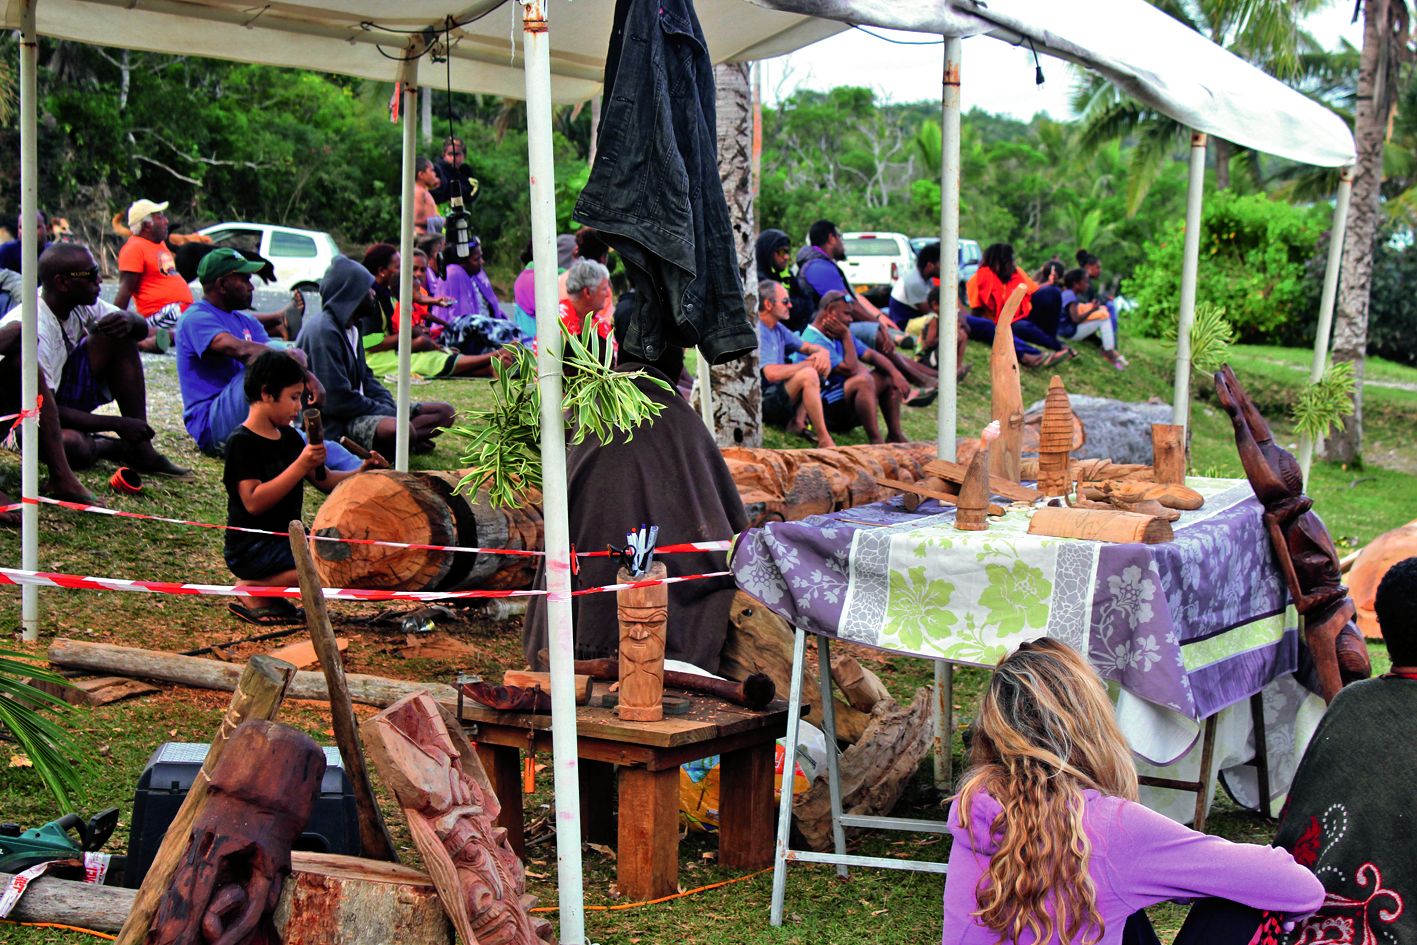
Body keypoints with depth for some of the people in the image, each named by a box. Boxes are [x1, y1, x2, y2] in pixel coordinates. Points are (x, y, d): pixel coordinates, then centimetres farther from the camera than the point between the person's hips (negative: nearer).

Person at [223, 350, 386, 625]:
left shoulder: (289, 437, 11)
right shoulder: (242, 442, -14)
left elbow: (325, 480, 14)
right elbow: (253, 502, -24)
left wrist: (359, 473, -4)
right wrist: (301, 465, -28)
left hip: (288, 538, 9)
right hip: (251, 547, -9)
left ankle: (270, 590, 6)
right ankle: (251, 591, -6)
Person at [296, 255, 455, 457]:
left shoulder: (350, 327, 15)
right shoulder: (323, 331, -16)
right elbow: (338, 400, -22)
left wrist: (390, 408, 2)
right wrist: (389, 413, -14)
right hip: (335, 425, -11)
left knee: (444, 412, 3)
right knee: (400, 430, -40)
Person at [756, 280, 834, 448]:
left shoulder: (777, 328, 12)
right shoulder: (758, 333, -18)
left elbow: (809, 347, 18)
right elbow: (772, 374, -30)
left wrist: (822, 353, -8)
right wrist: (807, 364, -18)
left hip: (778, 394, 10)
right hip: (764, 401, -10)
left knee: (822, 367, 8)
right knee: (808, 375, -29)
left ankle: (798, 421, -5)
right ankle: (824, 441, -27)